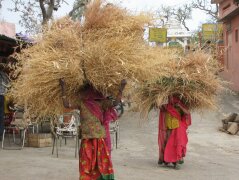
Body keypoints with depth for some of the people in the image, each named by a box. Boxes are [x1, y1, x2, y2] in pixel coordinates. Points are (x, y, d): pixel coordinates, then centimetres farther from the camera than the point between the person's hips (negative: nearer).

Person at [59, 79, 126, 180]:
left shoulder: (101, 103, 1)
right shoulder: (82, 104, 4)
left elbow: (115, 103, -7)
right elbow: (66, 105, 0)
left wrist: (121, 89, -15)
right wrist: (63, 88, -4)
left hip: (100, 139, -1)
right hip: (87, 140, 1)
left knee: (101, 164, 3)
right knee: (86, 164, 5)